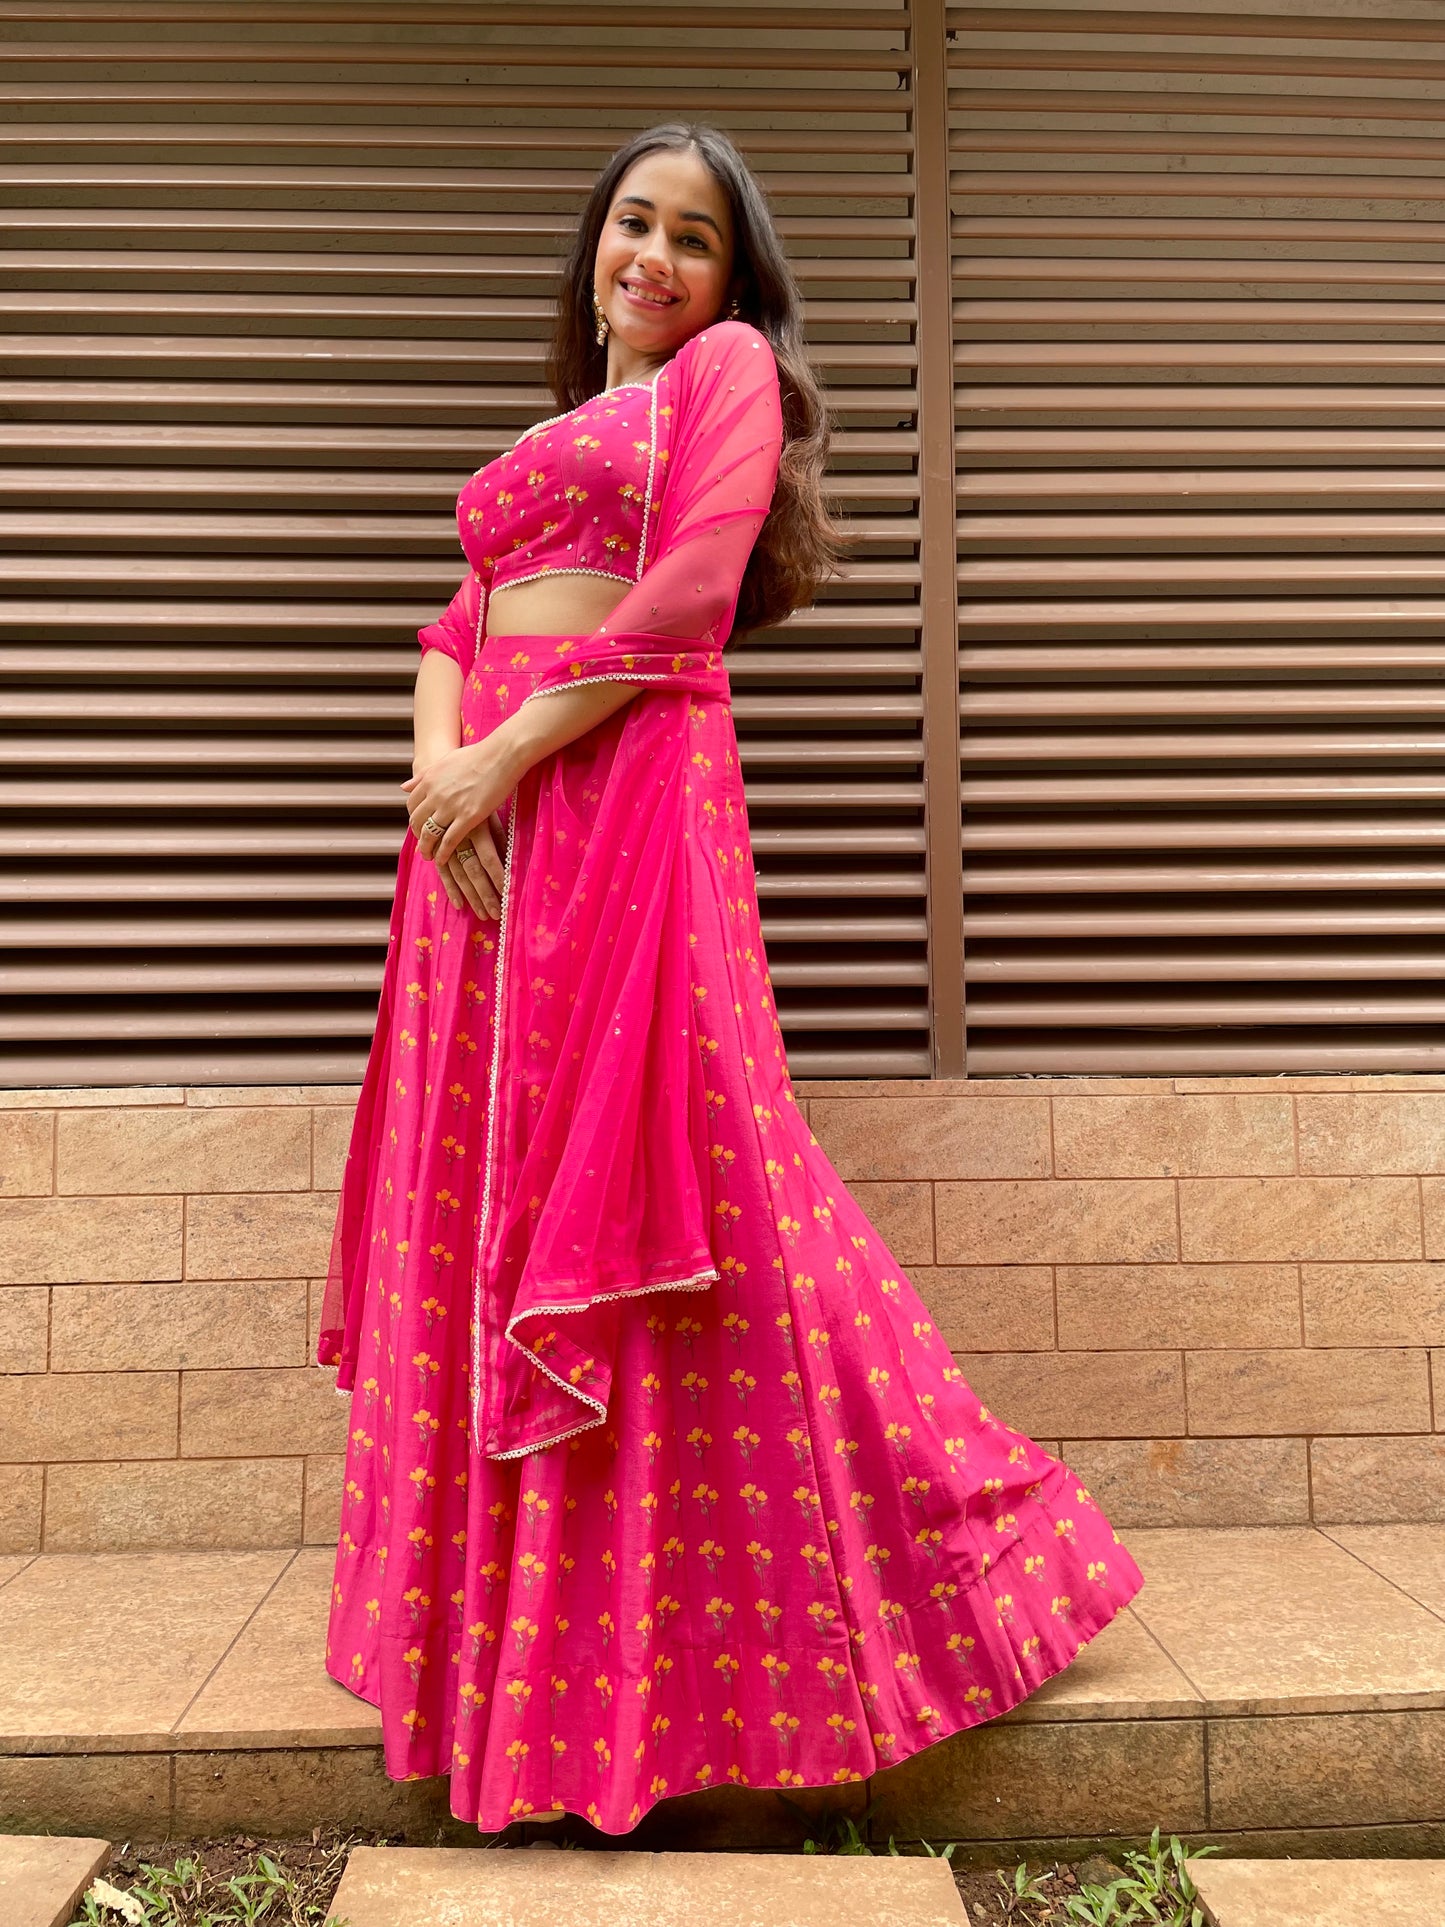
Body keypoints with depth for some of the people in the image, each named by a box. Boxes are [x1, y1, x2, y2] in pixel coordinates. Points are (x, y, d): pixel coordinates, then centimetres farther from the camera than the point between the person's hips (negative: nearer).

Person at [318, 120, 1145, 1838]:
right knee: (487, 1180, 6)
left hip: (630, 786, -7)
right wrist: (436, 751, -5)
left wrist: (510, 753, -13)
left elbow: (687, 595, -8)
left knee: (641, 1169, -8)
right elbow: (461, 618, 16)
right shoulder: (551, 431, 28)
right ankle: (517, 1626, 19)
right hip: (483, 810, 7)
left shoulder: (730, 368, 8)